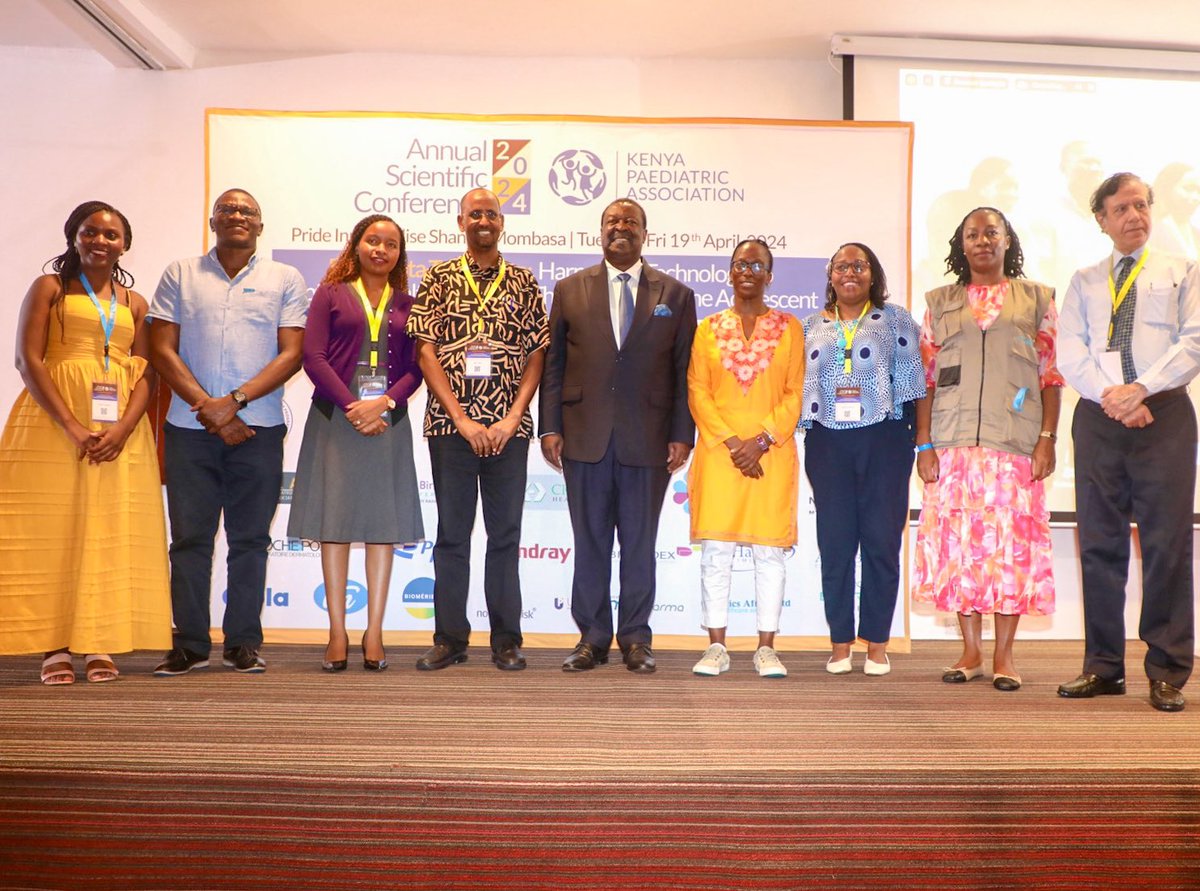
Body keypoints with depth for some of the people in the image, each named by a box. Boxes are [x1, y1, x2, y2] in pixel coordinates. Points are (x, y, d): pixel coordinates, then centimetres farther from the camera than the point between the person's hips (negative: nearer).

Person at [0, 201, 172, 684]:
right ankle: (55, 647, 0)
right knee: (52, 529, -4)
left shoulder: (134, 302, 14)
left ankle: (99, 644, 5)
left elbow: (147, 372, 6)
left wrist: (123, 428, -12)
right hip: (54, 424, -3)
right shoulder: (49, 288, 6)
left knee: (111, 532, 0)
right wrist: (71, 426, -16)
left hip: (120, 429, 3)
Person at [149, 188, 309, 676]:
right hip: (190, 427, 1)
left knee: (250, 539, 3)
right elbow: (162, 349, 4)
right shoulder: (180, 274, 11)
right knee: (189, 538, 2)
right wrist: (209, 409, -8)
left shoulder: (285, 280, 9)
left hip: (259, 428, 0)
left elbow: (292, 354, 0)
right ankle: (189, 644, 10)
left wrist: (233, 401, -12)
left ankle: (243, 643, 11)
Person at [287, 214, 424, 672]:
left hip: (388, 421, 1)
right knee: (335, 521, -1)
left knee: (384, 522, 0)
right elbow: (313, 357, -1)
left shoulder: (407, 304, 13)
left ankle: (374, 634, 5)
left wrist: (384, 403, -13)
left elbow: (416, 367, 4)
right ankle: (337, 633, 5)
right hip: (336, 419, -1)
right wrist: (350, 407, -11)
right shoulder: (331, 295, 9)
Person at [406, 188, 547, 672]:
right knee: (452, 533, 4)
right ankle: (450, 638, 13)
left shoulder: (523, 283, 9)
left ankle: (506, 640, 13)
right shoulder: (438, 278, 6)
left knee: (505, 533, 5)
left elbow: (537, 355, 6)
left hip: (509, 428, 1)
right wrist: (462, 419, -9)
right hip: (450, 424, -1)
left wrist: (511, 419, -6)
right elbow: (425, 352, -1)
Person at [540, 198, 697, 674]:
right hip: (585, 437, 1)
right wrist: (549, 427, -1)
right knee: (589, 542, 6)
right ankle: (592, 638, 17)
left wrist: (682, 435, -3)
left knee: (640, 544, 6)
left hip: (648, 439, 0)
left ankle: (636, 639, 17)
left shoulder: (675, 294, 7)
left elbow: (684, 371, 4)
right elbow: (553, 363, 7)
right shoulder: (570, 290, 9)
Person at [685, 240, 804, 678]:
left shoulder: (789, 327, 9)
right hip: (718, 452, 1)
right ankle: (716, 647, 5)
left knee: (770, 549, 1)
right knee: (715, 551, -1)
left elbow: (795, 394, 3)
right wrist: (731, 442, -8)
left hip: (772, 453, 0)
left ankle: (766, 648, 8)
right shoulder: (709, 329, 11)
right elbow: (698, 393, 4)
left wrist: (762, 440, -10)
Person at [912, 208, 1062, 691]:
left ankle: (1004, 654, 7)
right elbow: (925, 377, 8)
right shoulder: (940, 302, 13)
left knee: (1012, 539, -2)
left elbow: (1052, 375, 5)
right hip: (953, 442, 1)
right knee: (958, 538, 1)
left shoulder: (1036, 298, 10)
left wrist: (1047, 440, -5)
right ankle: (971, 651, 11)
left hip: (1015, 442, -1)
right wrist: (923, 444, 0)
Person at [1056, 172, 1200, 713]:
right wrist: (1109, 396, -11)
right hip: (1098, 418, 2)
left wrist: (1140, 389, -14)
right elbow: (1070, 352, 5)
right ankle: (1103, 666, 10)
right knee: (1099, 542, 3)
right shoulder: (1084, 282, 16)